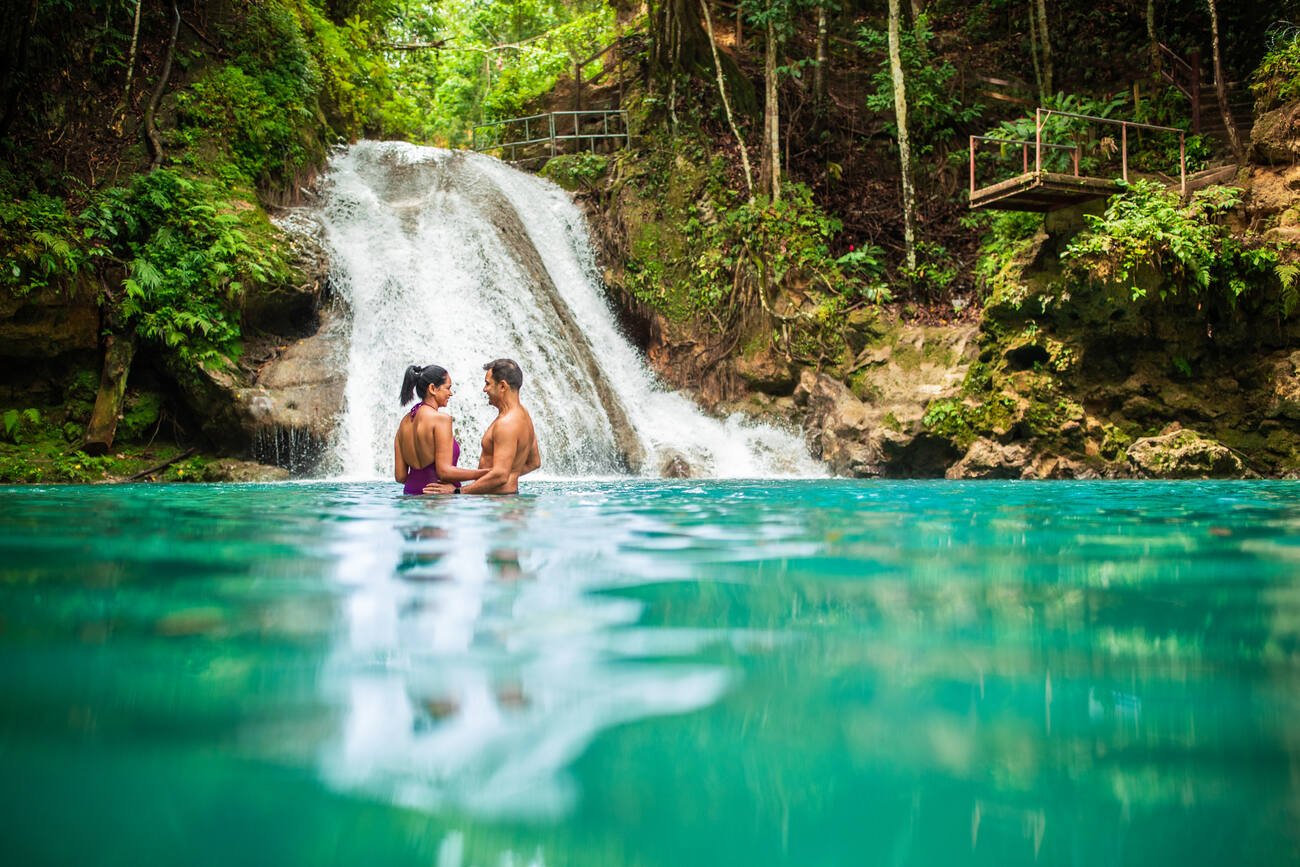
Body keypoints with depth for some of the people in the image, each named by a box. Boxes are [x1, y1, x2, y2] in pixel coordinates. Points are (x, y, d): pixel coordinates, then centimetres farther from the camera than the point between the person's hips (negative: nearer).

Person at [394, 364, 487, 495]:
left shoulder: (405, 422, 12)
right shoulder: (441, 418, -10)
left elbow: (400, 476, 11)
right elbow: (445, 471, -15)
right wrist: (487, 473, -11)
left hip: (411, 491, 8)